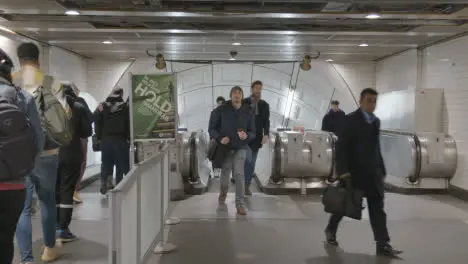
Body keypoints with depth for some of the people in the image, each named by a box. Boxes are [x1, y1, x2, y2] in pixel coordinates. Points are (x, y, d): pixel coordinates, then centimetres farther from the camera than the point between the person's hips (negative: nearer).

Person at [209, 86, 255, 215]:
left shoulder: (248, 112, -3)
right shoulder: (222, 110, -7)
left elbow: (253, 132, 2)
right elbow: (212, 128, -3)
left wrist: (247, 136, -21)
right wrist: (219, 138, -20)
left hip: (241, 147, 0)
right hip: (225, 147, 0)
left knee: (239, 173, -14)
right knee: (225, 173, 13)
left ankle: (240, 204, -7)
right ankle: (223, 192, 44)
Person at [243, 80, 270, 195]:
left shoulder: (264, 105, 9)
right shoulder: (244, 103, 1)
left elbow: (266, 121, 6)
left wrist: (266, 134, -10)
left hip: (257, 137, 3)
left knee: (252, 163, 6)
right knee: (248, 160, -15)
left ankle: (247, 186, 15)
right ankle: (243, 184, -1)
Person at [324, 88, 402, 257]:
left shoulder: (376, 121, 12)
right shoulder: (350, 119, -9)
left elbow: (376, 147, 16)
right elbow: (341, 146, -14)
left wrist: (382, 170, 14)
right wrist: (342, 170, -21)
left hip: (373, 173, 6)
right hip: (354, 171, -5)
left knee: (378, 209, 1)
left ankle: (383, 245, 3)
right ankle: (330, 231, 32)